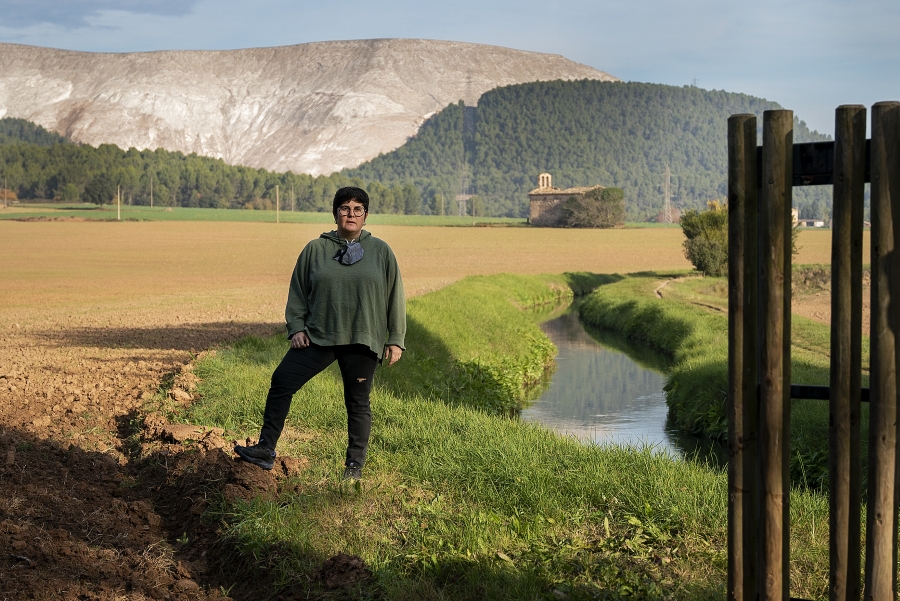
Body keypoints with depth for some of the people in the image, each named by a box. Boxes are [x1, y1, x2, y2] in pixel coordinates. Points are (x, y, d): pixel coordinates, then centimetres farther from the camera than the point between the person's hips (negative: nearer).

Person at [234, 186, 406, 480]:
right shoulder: (315, 249, 6)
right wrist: (296, 328, 0)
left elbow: (395, 297, 6)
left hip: (363, 341, -1)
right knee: (282, 380, -8)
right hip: (319, 335, 1)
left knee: (358, 403, 6)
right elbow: (298, 291, 11)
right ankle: (265, 450, 0)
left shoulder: (381, 251, 4)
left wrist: (395, 339, 3)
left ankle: (355, 465, 18)